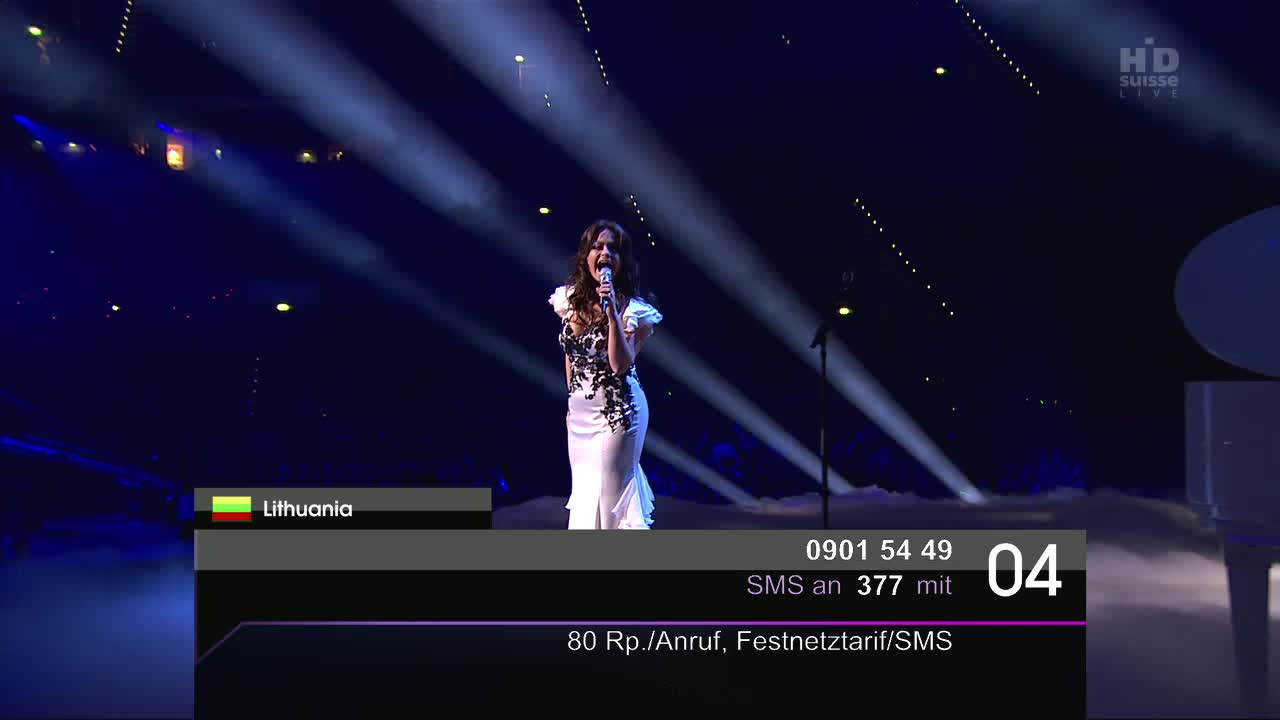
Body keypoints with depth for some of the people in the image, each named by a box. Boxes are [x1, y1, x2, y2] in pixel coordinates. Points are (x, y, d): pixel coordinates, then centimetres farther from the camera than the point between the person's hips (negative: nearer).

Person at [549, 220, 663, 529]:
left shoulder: (632, 309, -13)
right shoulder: (571, 299, 3)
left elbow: (620, 364, -25)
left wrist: (612, 312, -31)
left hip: (617, 410, -6)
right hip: (579, 411, 6)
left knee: (611, 489, 0)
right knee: (583, 488, 15)